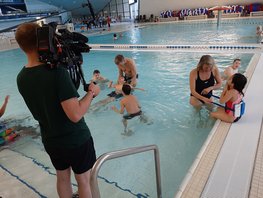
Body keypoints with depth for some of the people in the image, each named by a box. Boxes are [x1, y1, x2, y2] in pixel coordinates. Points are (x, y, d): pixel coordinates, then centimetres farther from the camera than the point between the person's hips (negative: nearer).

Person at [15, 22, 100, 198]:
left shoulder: (21, 78, -5)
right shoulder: (57, 72, -28)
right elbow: (75, 115, -31)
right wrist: (92, 93, -16)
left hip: (50, 141, 6)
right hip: (76, 140, -6)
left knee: (62, 177, 27)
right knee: (83, 181, 17)